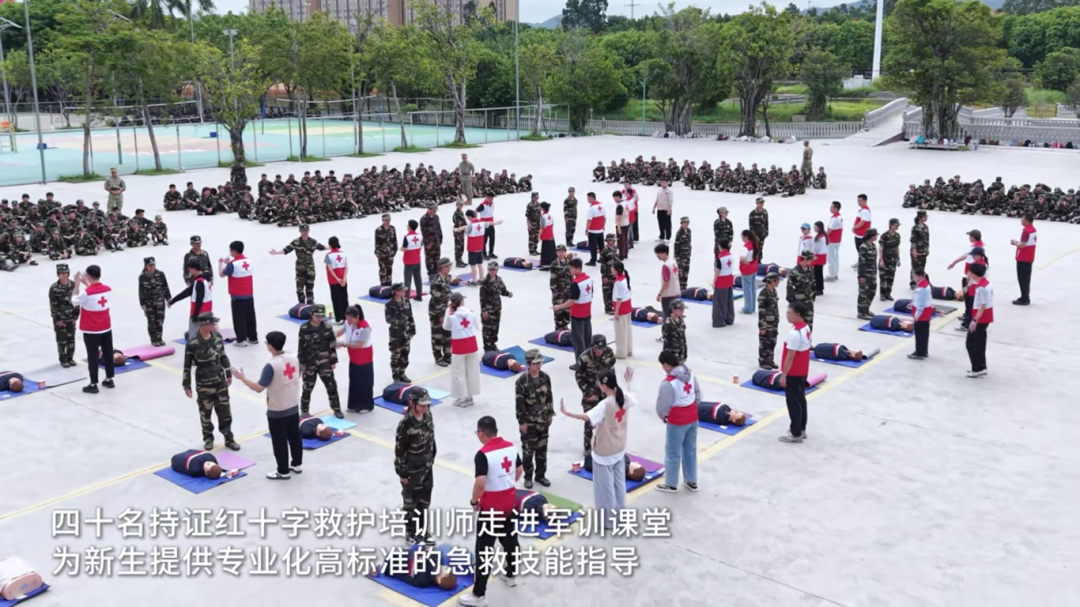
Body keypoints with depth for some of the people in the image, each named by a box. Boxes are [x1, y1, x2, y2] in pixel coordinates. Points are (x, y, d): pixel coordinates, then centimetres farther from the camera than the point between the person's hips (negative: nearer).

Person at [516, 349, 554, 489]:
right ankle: (528, 477, 20)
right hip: (529, 421, -5)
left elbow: (549, 396, 9)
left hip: (543, 420, 5)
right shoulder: (522, 381, -18)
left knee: (542, 448, 14)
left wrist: (550, 414, 10)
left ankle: (540, 475, 28)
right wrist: (522, 422, -14)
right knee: (528, 450, 5)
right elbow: (519, 403, -15)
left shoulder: (545, 377, -1)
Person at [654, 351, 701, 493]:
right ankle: (691, 481, 32)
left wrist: (662, 416, 3)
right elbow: (698, 395, 7)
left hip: (677, 421, -7)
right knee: (691, 450, 20)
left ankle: (671, 484, 23)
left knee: (673, 453, 10)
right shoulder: (690, 374, -2)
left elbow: (663, 404, -17)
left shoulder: (668, 382, -25)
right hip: (693, 417, 7)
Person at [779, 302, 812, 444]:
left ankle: (796, 434, 9)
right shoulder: (806, 328, 3)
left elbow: (790, 357, -23)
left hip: (793, 374, -9)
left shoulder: (794, 333, -26)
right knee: (801, 400, 18)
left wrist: (783, 375, -16)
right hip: (803, 372, 9)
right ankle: (801, 429, 29)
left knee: (793, 403, 1)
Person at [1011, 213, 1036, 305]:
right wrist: (1018, 242, 12)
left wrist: (1015, 243, -6)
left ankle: (1024, 299, 2)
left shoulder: (1026, 231, -22)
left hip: (1023, 259, -10)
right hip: (1029, 258, 10)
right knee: (1026, 278, 16)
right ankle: (1026, 297, 23)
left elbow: (1022, 245, -24)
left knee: (1022, 279, -2)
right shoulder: (1033, 229, 9)